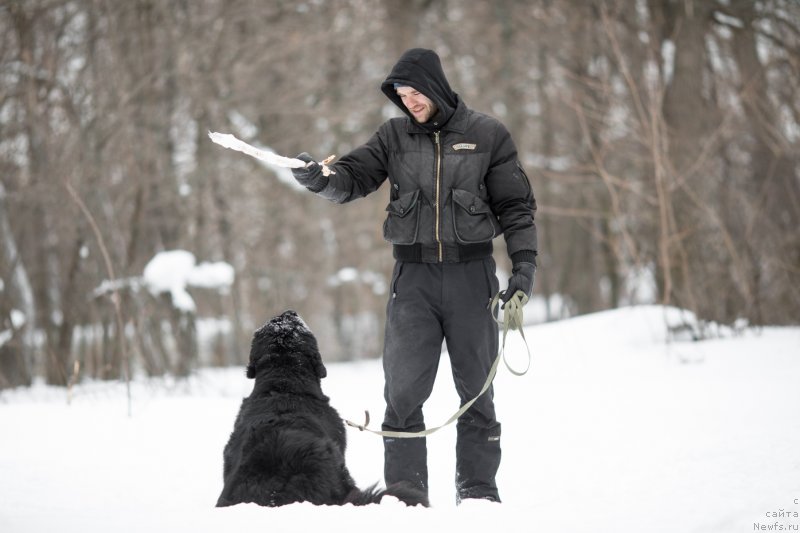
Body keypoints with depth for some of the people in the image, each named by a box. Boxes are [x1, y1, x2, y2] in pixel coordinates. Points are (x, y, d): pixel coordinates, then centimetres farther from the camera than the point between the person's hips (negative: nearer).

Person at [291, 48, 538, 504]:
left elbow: (516, 205, 4)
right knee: (403, 392, -5)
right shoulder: (395, 136, 7)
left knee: (476, 389, 7)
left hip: (472, 274, -1)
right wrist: (319, 178, -23)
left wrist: (525, 261, -5)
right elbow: (353, 179, -1)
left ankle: (479, 487, 18)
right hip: (414, 277, 1)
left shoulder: (486, 135, 1)